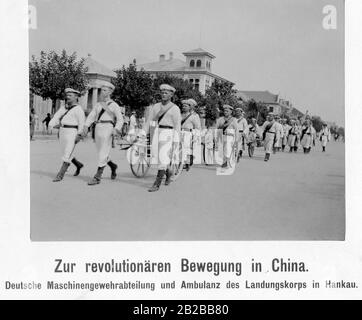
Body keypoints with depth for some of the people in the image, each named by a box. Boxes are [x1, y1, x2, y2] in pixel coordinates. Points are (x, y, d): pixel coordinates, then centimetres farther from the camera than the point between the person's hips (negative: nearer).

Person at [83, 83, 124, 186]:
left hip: (107, 128, -6)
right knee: (100, 153, 10)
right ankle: (113, 166, 34)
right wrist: (86, 126, -8)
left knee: (103, 154, -9)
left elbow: (120, 119, -5)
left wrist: (116, 129, -22)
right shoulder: (97, 105, 20)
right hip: (97, 128, 6)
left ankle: (97, 177, -8)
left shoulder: (114, 105, 6)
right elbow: (91, 116, 9)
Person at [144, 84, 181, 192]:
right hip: (155, 133, 5)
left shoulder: (175, 109, 0)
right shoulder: (155, 107, 12)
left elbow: (177, 126, -3)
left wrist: (175, 142, -10)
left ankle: (157, 184, -9)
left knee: (162, 158, -11)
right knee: (156, 157, 10)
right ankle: (168, 172, 38)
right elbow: (149, 121, 10)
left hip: (168, 134, -5)